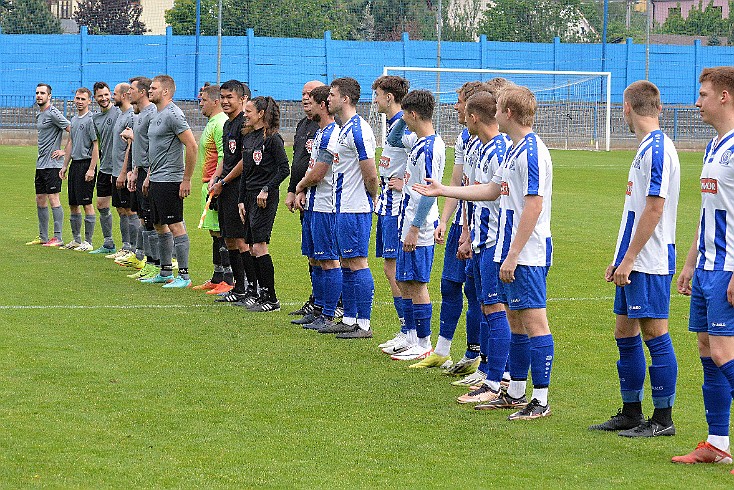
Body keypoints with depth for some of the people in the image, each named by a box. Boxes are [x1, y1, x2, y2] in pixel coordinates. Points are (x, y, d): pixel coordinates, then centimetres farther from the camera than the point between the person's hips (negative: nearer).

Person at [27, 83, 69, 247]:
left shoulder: (53, 113, -11)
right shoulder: (39, 116, 18)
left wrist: (65, 151, -15)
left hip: (52, 164, -10)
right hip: (41, 164, 10)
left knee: (53, 199, -9)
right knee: (40, 200, 11)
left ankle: (58, 238, -8)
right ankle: (43, 237, 18)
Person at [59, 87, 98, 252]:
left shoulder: (90, 120, -10)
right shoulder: (74, 119, 16)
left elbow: (96, 146, -14)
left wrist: (91, 169, -19)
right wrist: (65, 165, 18)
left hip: (86, 163, -9)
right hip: (74, 164, 9)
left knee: (87, 203, -6)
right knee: (73, 204, 12)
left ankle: (88, 242, -2)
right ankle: (76, 239, 21)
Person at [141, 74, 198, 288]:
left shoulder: (173, 114, -15)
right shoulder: (157, 116, 16)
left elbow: (192, 146, -20)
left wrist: (186, 180, -20)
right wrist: (149, 176, 24)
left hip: (170, 180, -10)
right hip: (156, 180, 10)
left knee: (175, 226, -9)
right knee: (160, 226, 14)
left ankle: (184, 276, -7)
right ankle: (165, 273, 22)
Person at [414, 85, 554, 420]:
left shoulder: (532, 152, -17)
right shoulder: (514, 151, 15)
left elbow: (534, 206, -21)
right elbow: (493, 190, 26)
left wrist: (513, 255, -21)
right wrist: (443, 191, 30)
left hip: (528, 254, -10)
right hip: (511, 251, 10)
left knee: (534, 323, -8)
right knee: (516, 322, 14)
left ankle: (541, 401, -6)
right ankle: (516, 393, 22)